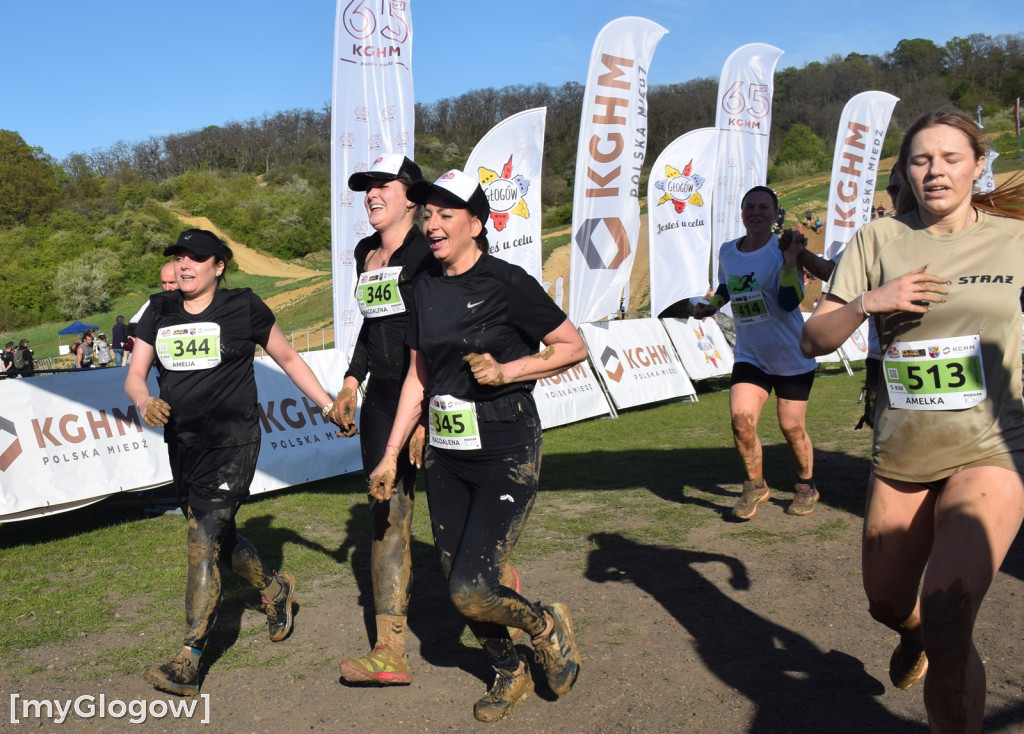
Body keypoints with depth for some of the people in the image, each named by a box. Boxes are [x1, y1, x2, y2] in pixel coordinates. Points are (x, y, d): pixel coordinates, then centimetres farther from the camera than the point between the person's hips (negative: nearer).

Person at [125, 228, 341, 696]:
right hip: (181, 443, 6)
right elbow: (134, 374, 7)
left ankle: (188, 662, -9)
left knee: (204, 542, -13)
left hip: (232, 441, -6)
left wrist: (328, 405, 5)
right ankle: (275, 588, 45)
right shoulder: (160, 312, 9)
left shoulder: (243, 308, -2)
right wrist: (145, 402, -16)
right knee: (218, 541, 18)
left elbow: (289, 359, 7)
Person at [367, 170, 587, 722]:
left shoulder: (506, 282, -11)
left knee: (469, 590, -13)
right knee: (457, 586, 11)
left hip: (505, 452, -6)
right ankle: (510, 675, 36)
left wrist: (506, 371, -17)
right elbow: (418, 375, 13)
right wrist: (391, 454, 12)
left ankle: (546, 624, 18)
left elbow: (573, 346, -5)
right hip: (444, 453, 6)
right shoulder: (425, 287, 8)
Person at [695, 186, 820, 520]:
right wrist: (712, 305, 3)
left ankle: (806, 486, 30)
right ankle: (755, 486, 9)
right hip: (750, 355, 3)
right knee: (741, 419, -13)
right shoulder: (727, 252, 0)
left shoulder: (782, 250, -13)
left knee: (792, 427, 4)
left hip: (793, 355, -3)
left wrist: (791, 260, -33)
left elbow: (789, 303, -25)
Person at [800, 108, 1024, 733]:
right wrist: (866, 301, -17)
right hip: (901, 455, 3)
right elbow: (813, 341, -2)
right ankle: (915, 638, 57)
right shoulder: (880, 241, 0)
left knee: (945, 626, -21)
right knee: (888, 604, 21)